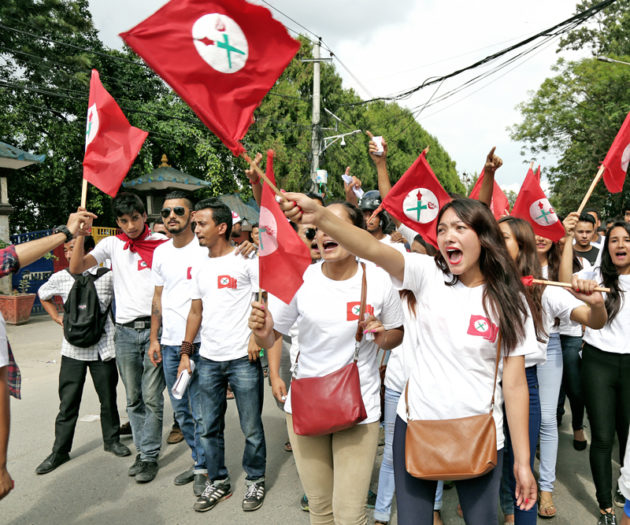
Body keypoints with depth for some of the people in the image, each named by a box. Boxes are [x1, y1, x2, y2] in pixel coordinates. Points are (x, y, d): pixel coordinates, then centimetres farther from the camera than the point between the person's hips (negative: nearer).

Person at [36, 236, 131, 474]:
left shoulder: (107, 276, -6)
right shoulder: (60, 278, 0)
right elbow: (43, 294, 21)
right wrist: (57, 317, 8)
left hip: (103, 348, -1)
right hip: (73, 350, 1)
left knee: (108, 398, 11)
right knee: (68, 402, 7)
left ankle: (112, 440, 30)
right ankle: (60, 451, 21)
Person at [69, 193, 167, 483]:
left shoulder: (162, 243, -2)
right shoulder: (112, 244, 7)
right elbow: (76, 268, -1)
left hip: (155, 327, -3)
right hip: (125, 331, 3)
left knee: (152, 398, 1)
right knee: (133, 399, 12)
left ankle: (149, 456, 14)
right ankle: (143, 450, 26)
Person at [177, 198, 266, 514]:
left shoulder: (246, 259, -6)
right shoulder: (200, 267, 13)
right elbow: (195, 312, 16)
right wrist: (186, 352, 12)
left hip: (242, 358, -5)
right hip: (207, 359, 6)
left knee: (251, 427, 6)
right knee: (209, 428, 13)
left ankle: (255, 480, 27)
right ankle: (218, 482, 31)